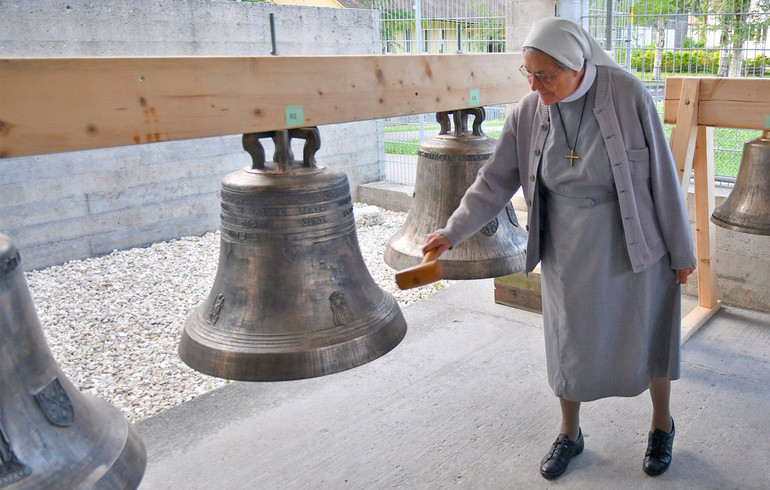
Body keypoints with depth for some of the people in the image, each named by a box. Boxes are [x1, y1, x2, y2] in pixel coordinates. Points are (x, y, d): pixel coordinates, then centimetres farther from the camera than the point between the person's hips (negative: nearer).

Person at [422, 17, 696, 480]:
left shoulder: (627, 94, -17)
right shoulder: (529, 112, -8)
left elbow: (662, 174, -11)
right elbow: (496, 180, -2)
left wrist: (681, 249, -5)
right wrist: (453, 231, -10)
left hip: (632, 243, -2)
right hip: (567, 248, 2)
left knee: (647, 335, 14)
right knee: (570, 338, 13)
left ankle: (662, 425, 41)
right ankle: (570, 433, 36)